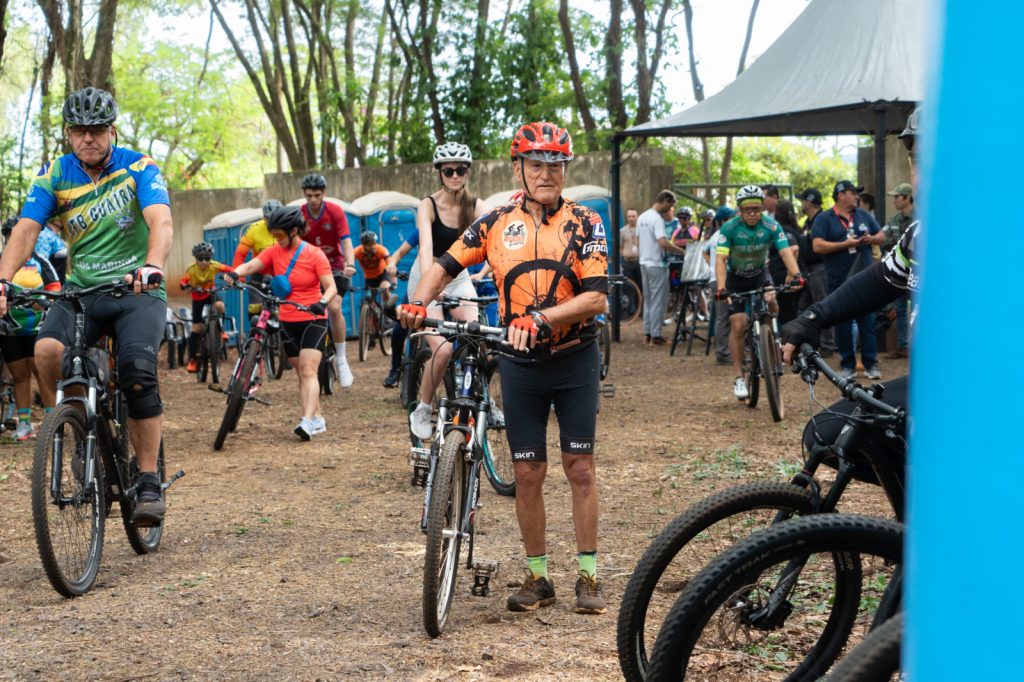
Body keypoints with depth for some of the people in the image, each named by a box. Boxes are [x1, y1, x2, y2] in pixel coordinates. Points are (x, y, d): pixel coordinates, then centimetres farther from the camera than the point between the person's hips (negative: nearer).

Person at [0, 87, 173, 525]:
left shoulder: (138, 168, -6)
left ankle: (149, 483, -14)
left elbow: (161, 222, -22)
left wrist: (152, 266, -43)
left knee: (137, 370, -26)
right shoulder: (54, 175, 1)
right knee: (47, 349, -28)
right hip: (81, 291, 2)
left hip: (137, 292, -2)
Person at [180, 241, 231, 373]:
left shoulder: (214, 266, -21)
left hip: (210, 293, 1)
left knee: (219, 306, -34)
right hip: (197, 297, -1)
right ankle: (191, 360, 1)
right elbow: (183, 282, -33)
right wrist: (186, 286, -55)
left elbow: (230, 270, -24)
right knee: (196, 328, -5)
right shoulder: (192, 269, -25)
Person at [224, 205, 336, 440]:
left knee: (308, 371, -17)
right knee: (301, 373, 10)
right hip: (288, 322, 5)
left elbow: (331, 287, -13)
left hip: (313, 320, -5)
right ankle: (317, 419, 18)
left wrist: (322, 302, -34)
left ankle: (308, 421, -26)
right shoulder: (274, 252, 1)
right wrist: (235, 273, -36)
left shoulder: (314, 255, -7)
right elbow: (251, 265, -14)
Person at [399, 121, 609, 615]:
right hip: (520, 365, 2)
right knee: (527, 473, 4)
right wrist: (418, 301, -12)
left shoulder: (584, 223, -5)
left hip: (574, 359, -2)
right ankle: (536, 578, 15)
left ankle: (588, 578, 9)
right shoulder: (497, 223, 2)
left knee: (580, 468, 1)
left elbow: (596, 297, -14)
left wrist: (541, 318, -27)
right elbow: (447, 264, 7)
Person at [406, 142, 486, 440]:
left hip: (459, 278, 3)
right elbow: (426, 249, -31)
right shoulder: (428, 206, -17)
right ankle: (422, 411, 2)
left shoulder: (475, 206, -8)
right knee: (443, 350, -19)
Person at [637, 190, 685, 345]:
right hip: (656, 265, -9)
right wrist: (682, 251, -22)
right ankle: (655, 336, -2)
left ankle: (647, 333, 18)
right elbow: (663, 242, -29)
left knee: (648, 299, 15)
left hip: (644, 262, 9)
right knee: (658, 301, -3)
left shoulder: (642, 217, 10)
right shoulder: (657, 219, -19)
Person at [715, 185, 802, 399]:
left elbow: (786, 252, -29)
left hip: (759, 274, 1)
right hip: (736, 278, -1)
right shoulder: (730, 228, -23)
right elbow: (721, 259, -31)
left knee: (770, 302, -29)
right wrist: (721, 287, -46)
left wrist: (795, 274, -49)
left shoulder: (772, 227, -20)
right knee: (738, 325, -10)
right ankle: (739, 377, -1)